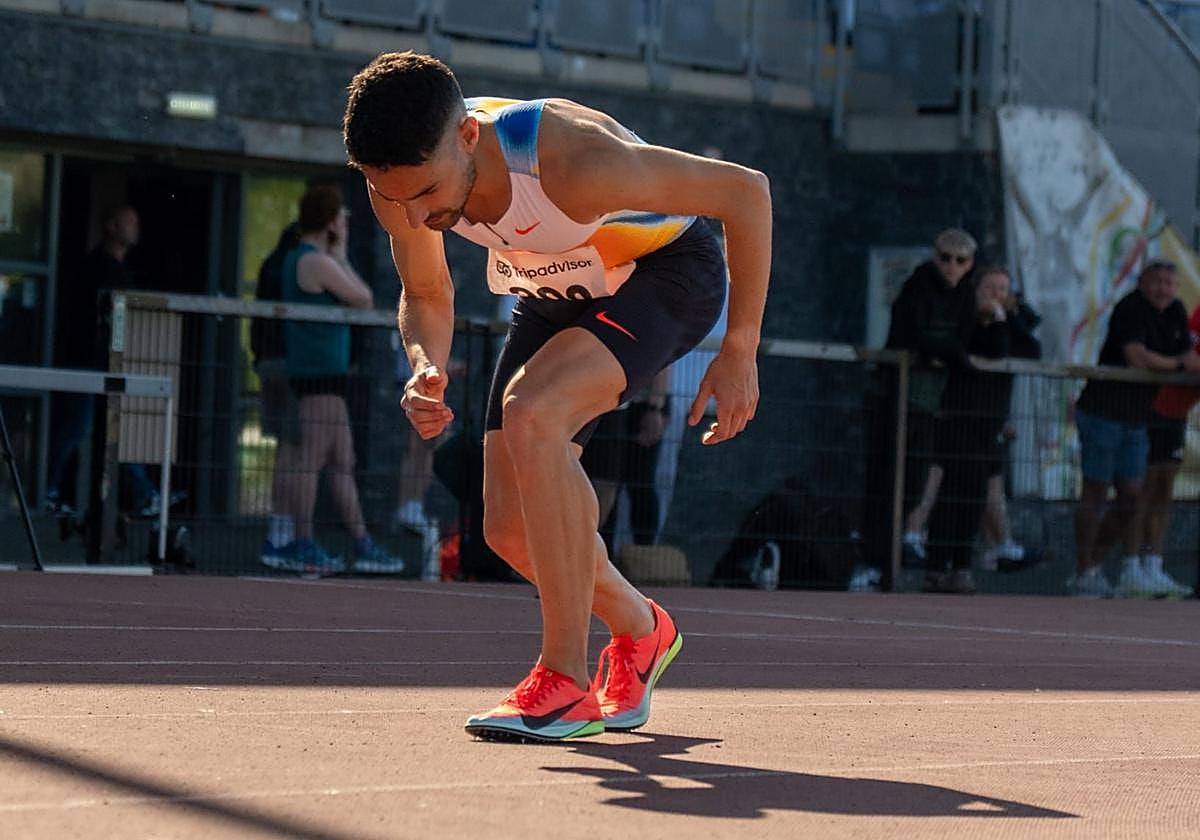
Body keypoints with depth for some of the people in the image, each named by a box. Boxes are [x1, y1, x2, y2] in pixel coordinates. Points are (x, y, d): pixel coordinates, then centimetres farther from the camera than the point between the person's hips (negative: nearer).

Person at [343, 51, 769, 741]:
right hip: (557, 292, 7)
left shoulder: (571, 161, -40)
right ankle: (639, 631, 31)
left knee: (528, 415, -33)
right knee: (511, 527, -1)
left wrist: (740, 352, -25)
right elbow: (427, 294, 1)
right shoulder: (403, 174, -21)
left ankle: (567, 683, -26)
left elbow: (746, 190, -29)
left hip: (666, 271, -7)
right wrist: (427, 367, -23)